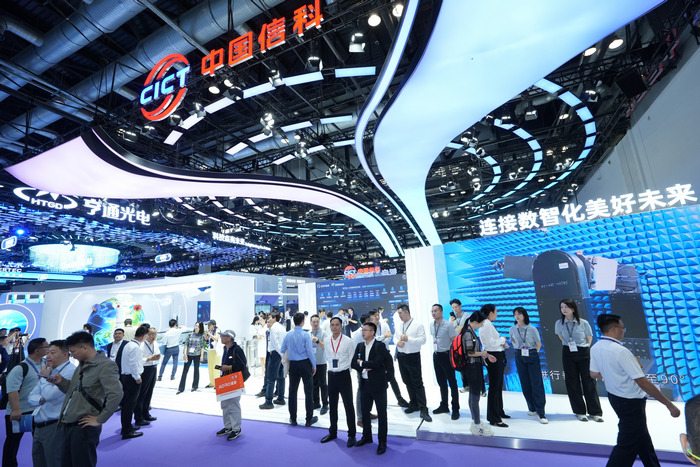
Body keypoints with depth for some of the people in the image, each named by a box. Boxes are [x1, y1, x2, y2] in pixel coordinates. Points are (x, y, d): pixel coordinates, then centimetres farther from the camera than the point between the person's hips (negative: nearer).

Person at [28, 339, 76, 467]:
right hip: (38, 428, 9)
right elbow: (31, 397, 14)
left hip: (55, 427, -9)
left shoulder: (70, 371, -17)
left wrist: (44, 377, -6)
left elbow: (50, 395, -22)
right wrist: (41, 399, -9)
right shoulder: (48, 371, 13)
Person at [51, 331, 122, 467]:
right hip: (68, 425, 8)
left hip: (84, 427, -8)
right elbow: (74, 391, 21)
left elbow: (116, 394, -27)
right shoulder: (82, 364, 12)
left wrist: (99, 420, -19)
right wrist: (61, 382, 4)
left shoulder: (105, 365, -19)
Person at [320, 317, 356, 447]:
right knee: (332, 405, 18)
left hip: (344, 375, -4)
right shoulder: (327, 341, 0)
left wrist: (343, 369, 1)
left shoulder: (348, 341, -13)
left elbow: (351, 360, -4)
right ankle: (333, 432, 35)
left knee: (348, 406, 4)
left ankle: (351, 435, 20)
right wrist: (333, 367, 11)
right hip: (331, 375, 5)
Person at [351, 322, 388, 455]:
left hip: (378, 384, -6)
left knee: (382, 413, 6)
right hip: (364, 383, 6)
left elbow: (377, 363, -24)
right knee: (365, 411, 18)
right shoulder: (359, 346, 7)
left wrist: (361, 363, -12)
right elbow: (354, 363, 4)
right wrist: (363, 368, -15)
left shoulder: (380, 346, -12)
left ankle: (382, 441, 21)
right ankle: (367, 436, 37)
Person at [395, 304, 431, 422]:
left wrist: (408, 339, -24)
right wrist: (397, 343, -7)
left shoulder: (417, 325, -11)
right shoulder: (399, 325, 8)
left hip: (413, 357, -6)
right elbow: (396, 337, 15)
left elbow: (423, 340, -16)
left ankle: (423, 409, 5)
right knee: (407, 382, 16)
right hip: (401, 356, 6)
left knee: (417, 383, -3)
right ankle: (413, 404, 32)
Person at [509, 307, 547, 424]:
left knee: (537, 383, -5)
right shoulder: (512, 329, 0)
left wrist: (532, 353, 3)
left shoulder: (532, 329, -9)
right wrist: (519, 350, 7)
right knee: (525, 383, 8)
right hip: (519, 358, 3)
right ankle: (532, 408, 21)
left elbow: (539, 344, 2)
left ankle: (541, 413, 0)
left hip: (532, 357, -3)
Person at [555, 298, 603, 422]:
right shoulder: (559, 323, -4)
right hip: (568, 354, 2)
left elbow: (589, 338, 6)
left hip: (584, 353, -1)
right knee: (572, 383, 5)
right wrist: (569, 346, 12)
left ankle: (595, 412, 18)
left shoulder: (583, 323, -9)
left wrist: (582, 348, 7)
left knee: (589, 382, 4)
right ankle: (580, 412, 17)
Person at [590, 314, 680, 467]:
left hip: (614, 396, 8)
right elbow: (643, 383, -24)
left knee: (641, 434, 28)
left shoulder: (595, 348, -4)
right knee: (628, 444, 4)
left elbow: (594, 374, 7)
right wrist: (670, 405, -14)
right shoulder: (621, 351, -28)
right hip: (631, 402, -8)